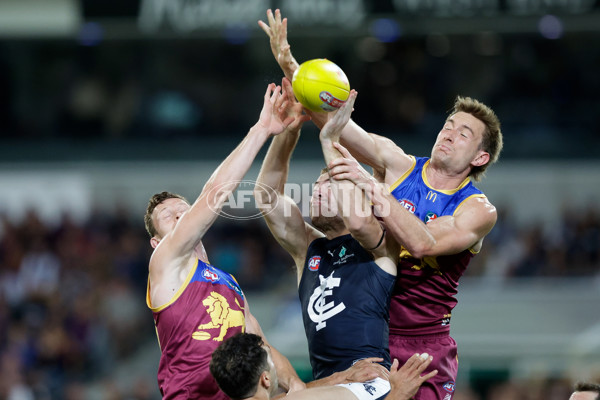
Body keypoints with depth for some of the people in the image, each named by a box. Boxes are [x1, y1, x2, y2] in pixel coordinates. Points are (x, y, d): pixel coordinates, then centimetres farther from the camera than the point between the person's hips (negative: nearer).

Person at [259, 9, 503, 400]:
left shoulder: (479, 210, -4)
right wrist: (289, 65, -22)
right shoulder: (398, 164, 5)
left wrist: (372, 186, -32)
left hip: (424, 344, -1)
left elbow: (422, 243, -22)